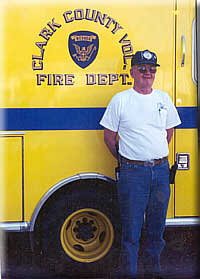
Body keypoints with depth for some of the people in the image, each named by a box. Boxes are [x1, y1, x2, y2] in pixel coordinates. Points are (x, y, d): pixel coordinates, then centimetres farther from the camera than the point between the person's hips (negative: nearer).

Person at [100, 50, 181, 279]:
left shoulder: (164, 99, 9)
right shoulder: (120, 100, -1)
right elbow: (109, 137, 5)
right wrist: (124, 159, 8)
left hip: (161, 169, 4)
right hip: (132, 172, -3)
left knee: (157, 224, 12)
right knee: (131, 227, 0)